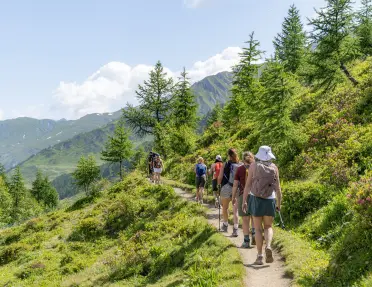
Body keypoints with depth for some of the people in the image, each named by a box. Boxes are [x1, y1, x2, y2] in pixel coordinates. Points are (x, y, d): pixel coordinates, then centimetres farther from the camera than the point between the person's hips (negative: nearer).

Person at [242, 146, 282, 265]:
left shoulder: (253, 165, -3)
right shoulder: (274, 167, 0)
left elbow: (248, 184, -7)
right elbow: (278, 187, 0)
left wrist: (244, 201, -3)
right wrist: (279, 203, 10)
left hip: (256, 200, -1)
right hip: (270, 201, 1)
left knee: (258, 228, 8)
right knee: (268, 227, 16)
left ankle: (259, 256, 3)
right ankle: (268, 247, -11)